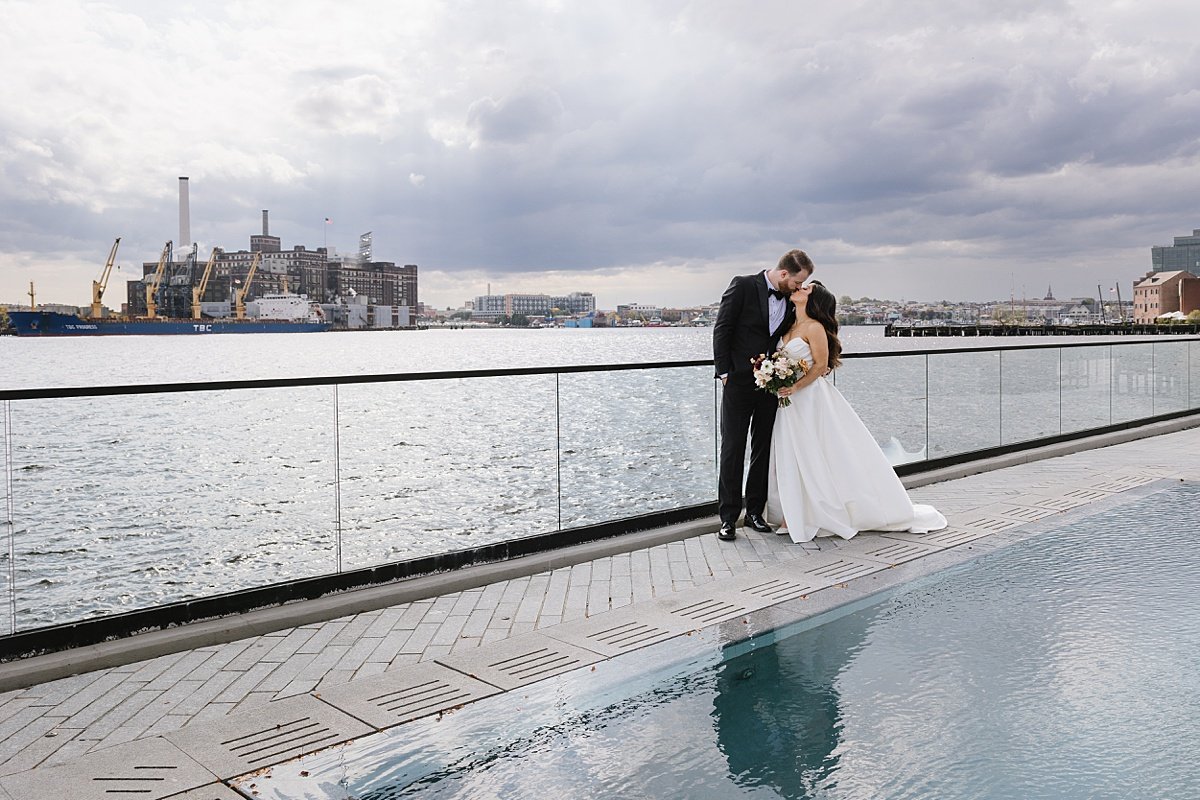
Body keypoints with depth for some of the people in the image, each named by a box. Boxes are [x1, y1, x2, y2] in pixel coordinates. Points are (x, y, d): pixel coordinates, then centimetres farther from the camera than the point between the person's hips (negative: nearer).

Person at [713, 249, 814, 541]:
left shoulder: (790, 299, 7)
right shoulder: (743, 286, -8)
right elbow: (722, 329, -8)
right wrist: (725, 372, -11)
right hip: (739, 383, -5)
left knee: (764, 449, 9)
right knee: (732, 449, -1)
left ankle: (755, 511, 19)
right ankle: (728, 517, 4)